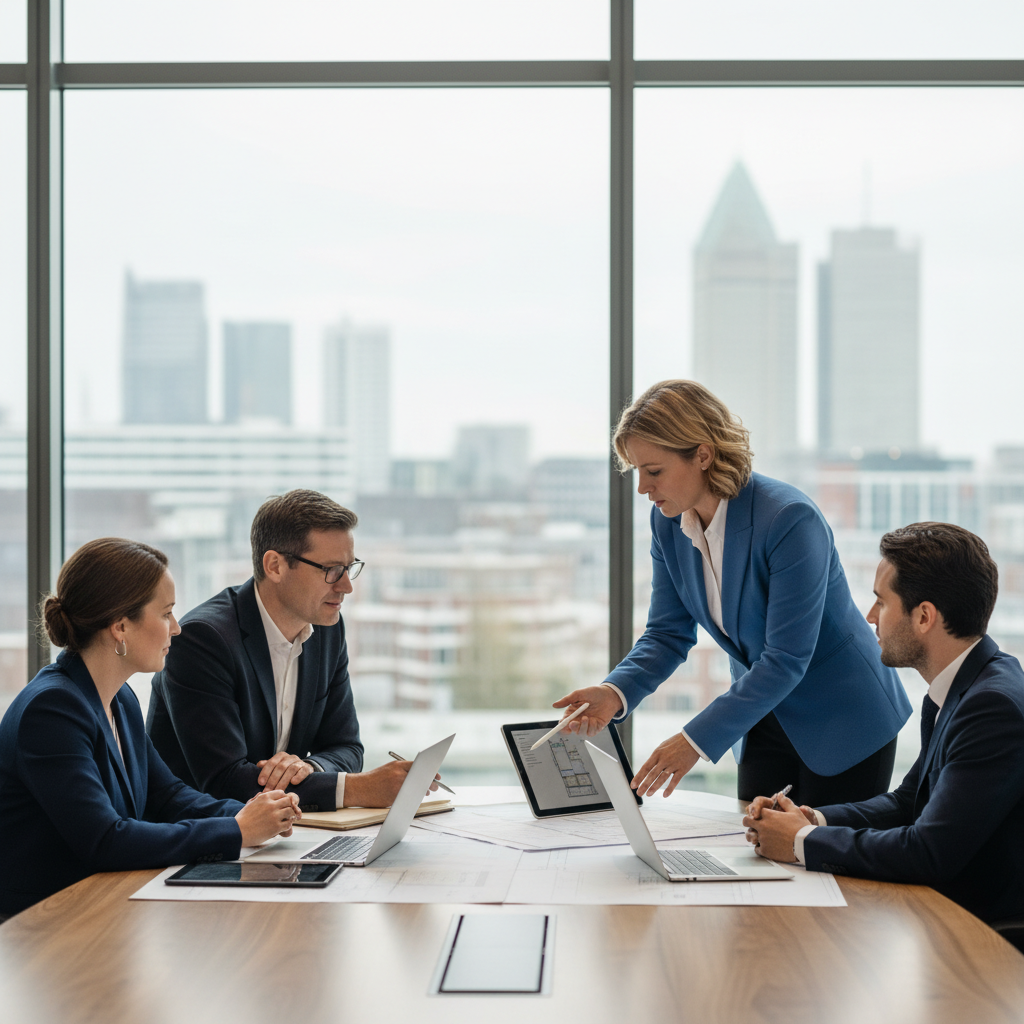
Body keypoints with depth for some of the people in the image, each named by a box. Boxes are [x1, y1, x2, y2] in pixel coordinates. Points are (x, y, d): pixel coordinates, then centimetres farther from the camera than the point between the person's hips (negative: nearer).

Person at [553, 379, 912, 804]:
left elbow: (786, 659, -29)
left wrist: (697, 739, -34)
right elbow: (668, 633, 0)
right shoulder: (667, 522, -7)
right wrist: (615, 692, -20)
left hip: (844, 721, -6)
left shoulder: (790, 520, -28)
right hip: (765, 716, 6)